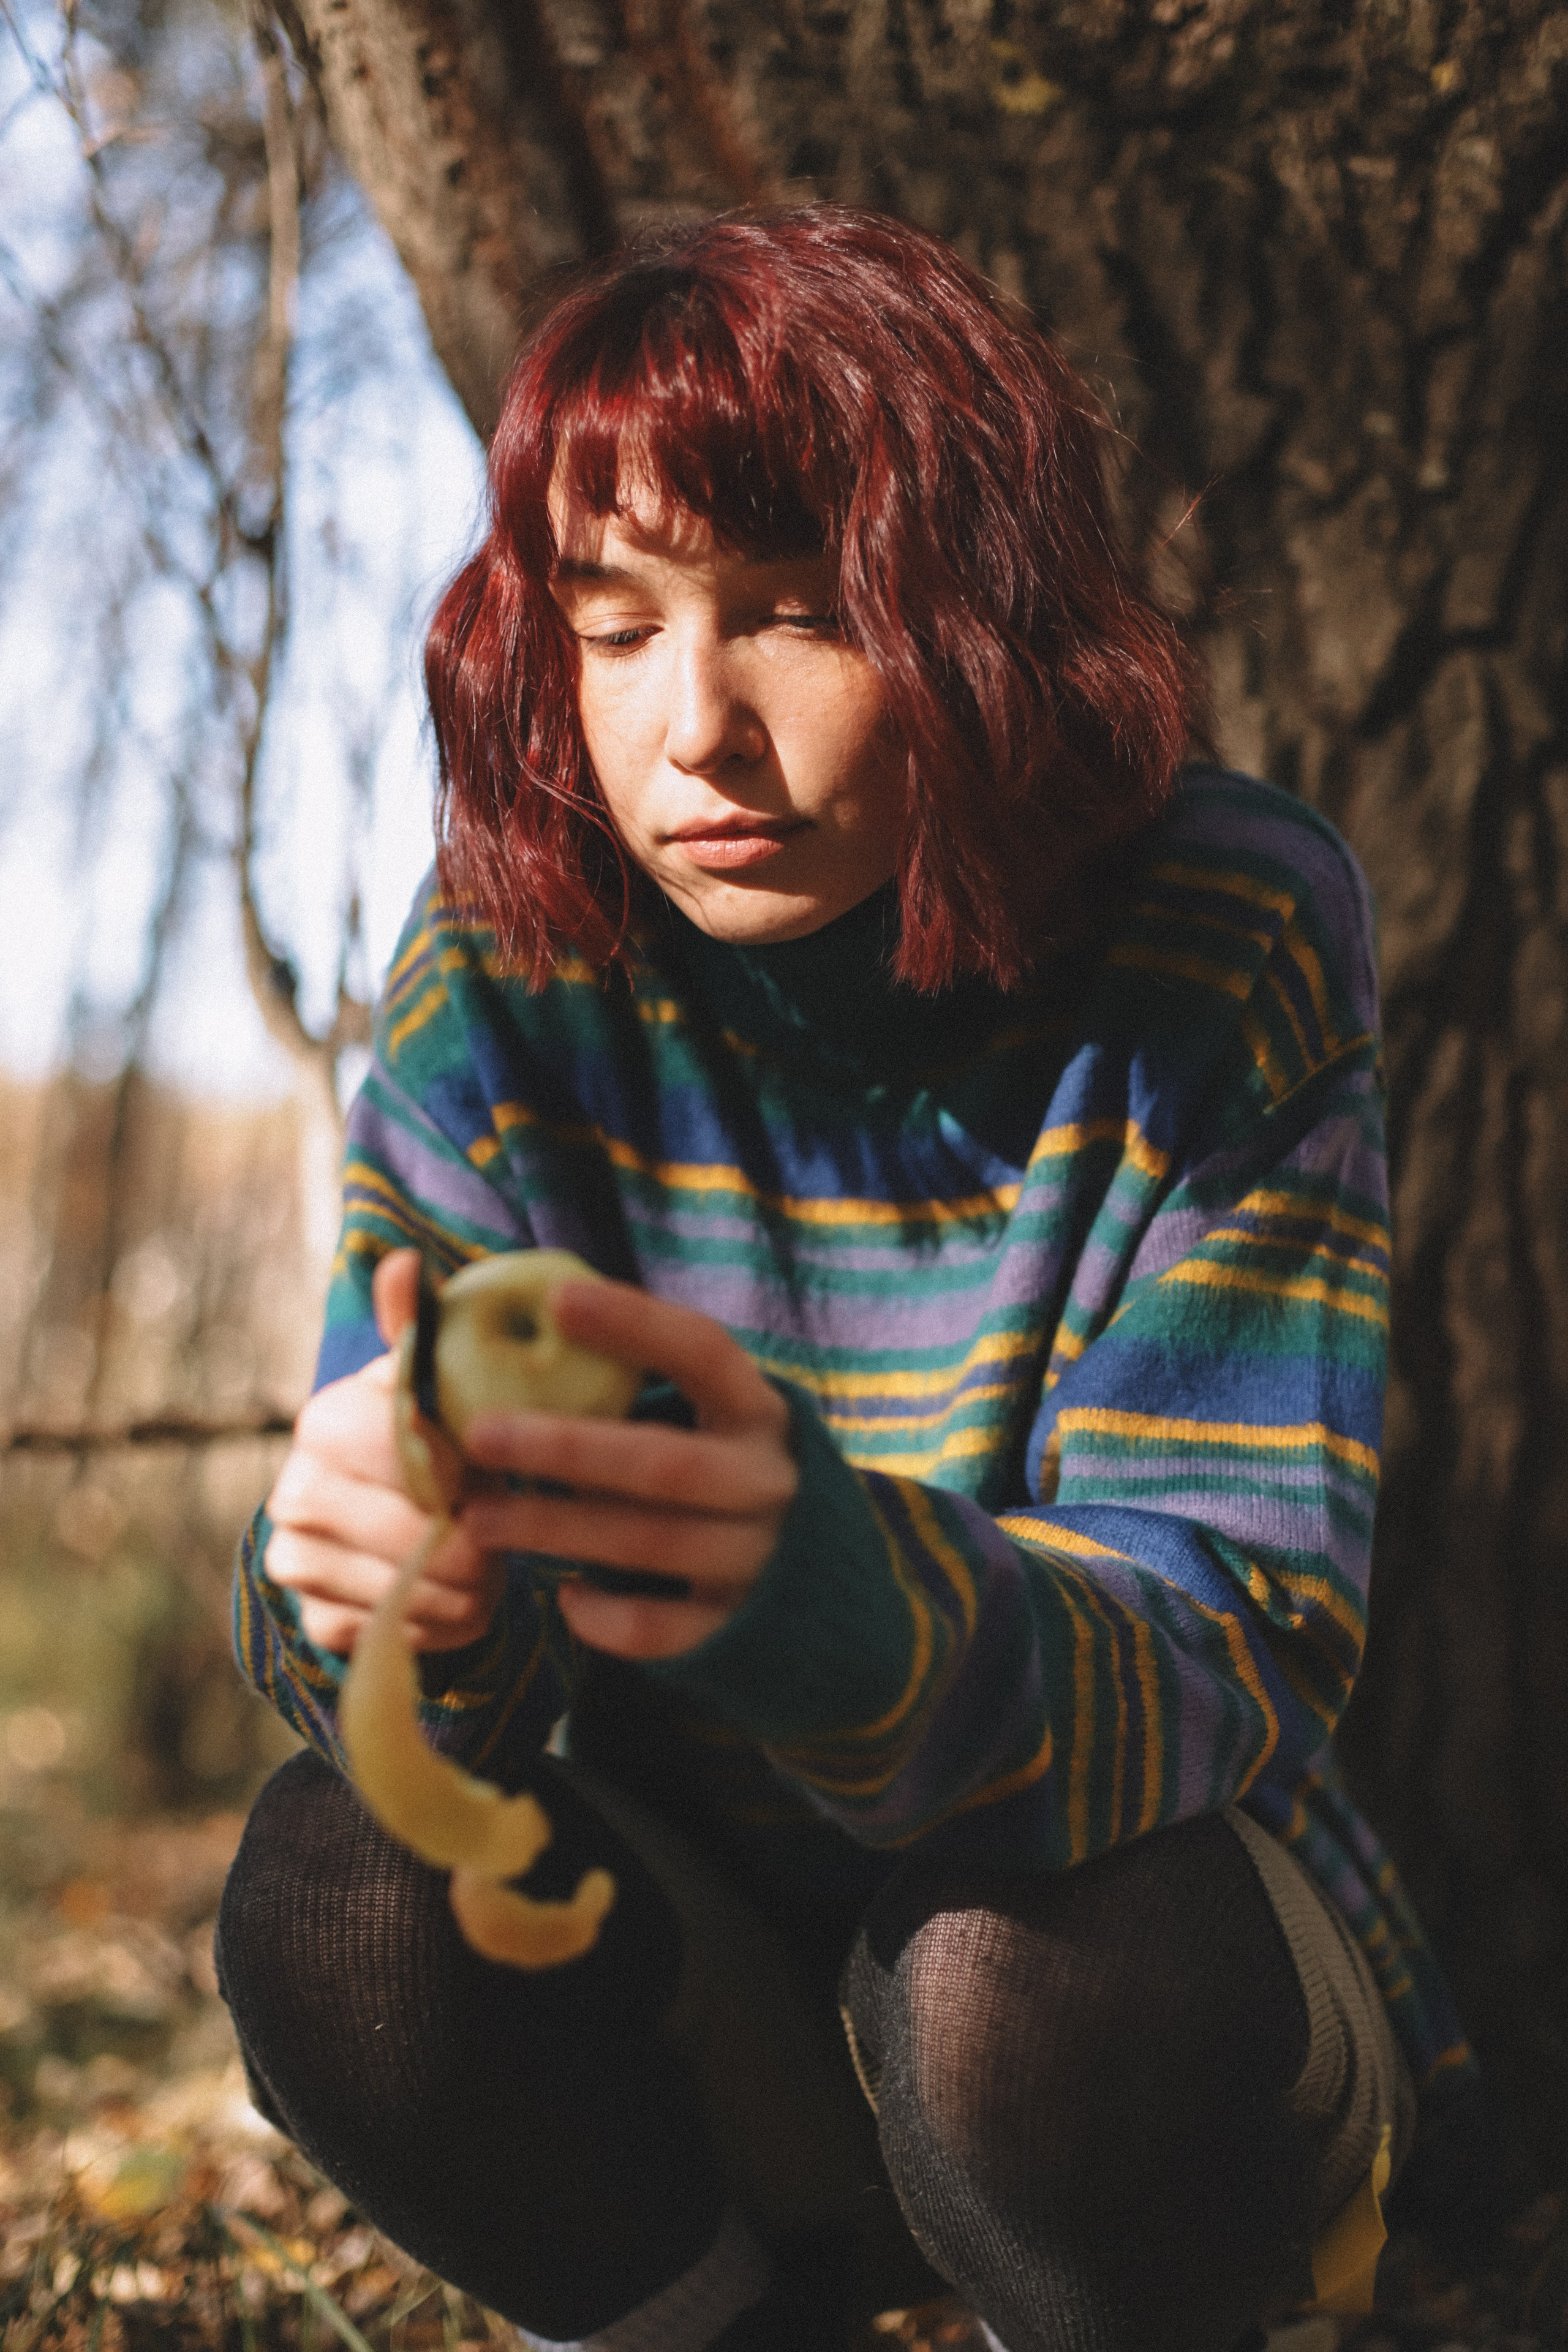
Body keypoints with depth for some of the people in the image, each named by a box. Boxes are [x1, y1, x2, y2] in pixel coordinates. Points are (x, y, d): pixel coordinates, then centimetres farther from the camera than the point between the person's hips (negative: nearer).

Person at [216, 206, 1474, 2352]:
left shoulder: (1220, 946, -18)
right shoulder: (512, 967, -11)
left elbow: (1222, 1633, -27)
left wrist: (827, 1580, -50)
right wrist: (381, 1569, -42)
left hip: (1121, 1941, -2)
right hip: (718, 1967, 2)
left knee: (1032, 1976, -34)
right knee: (348, 1892, -26)